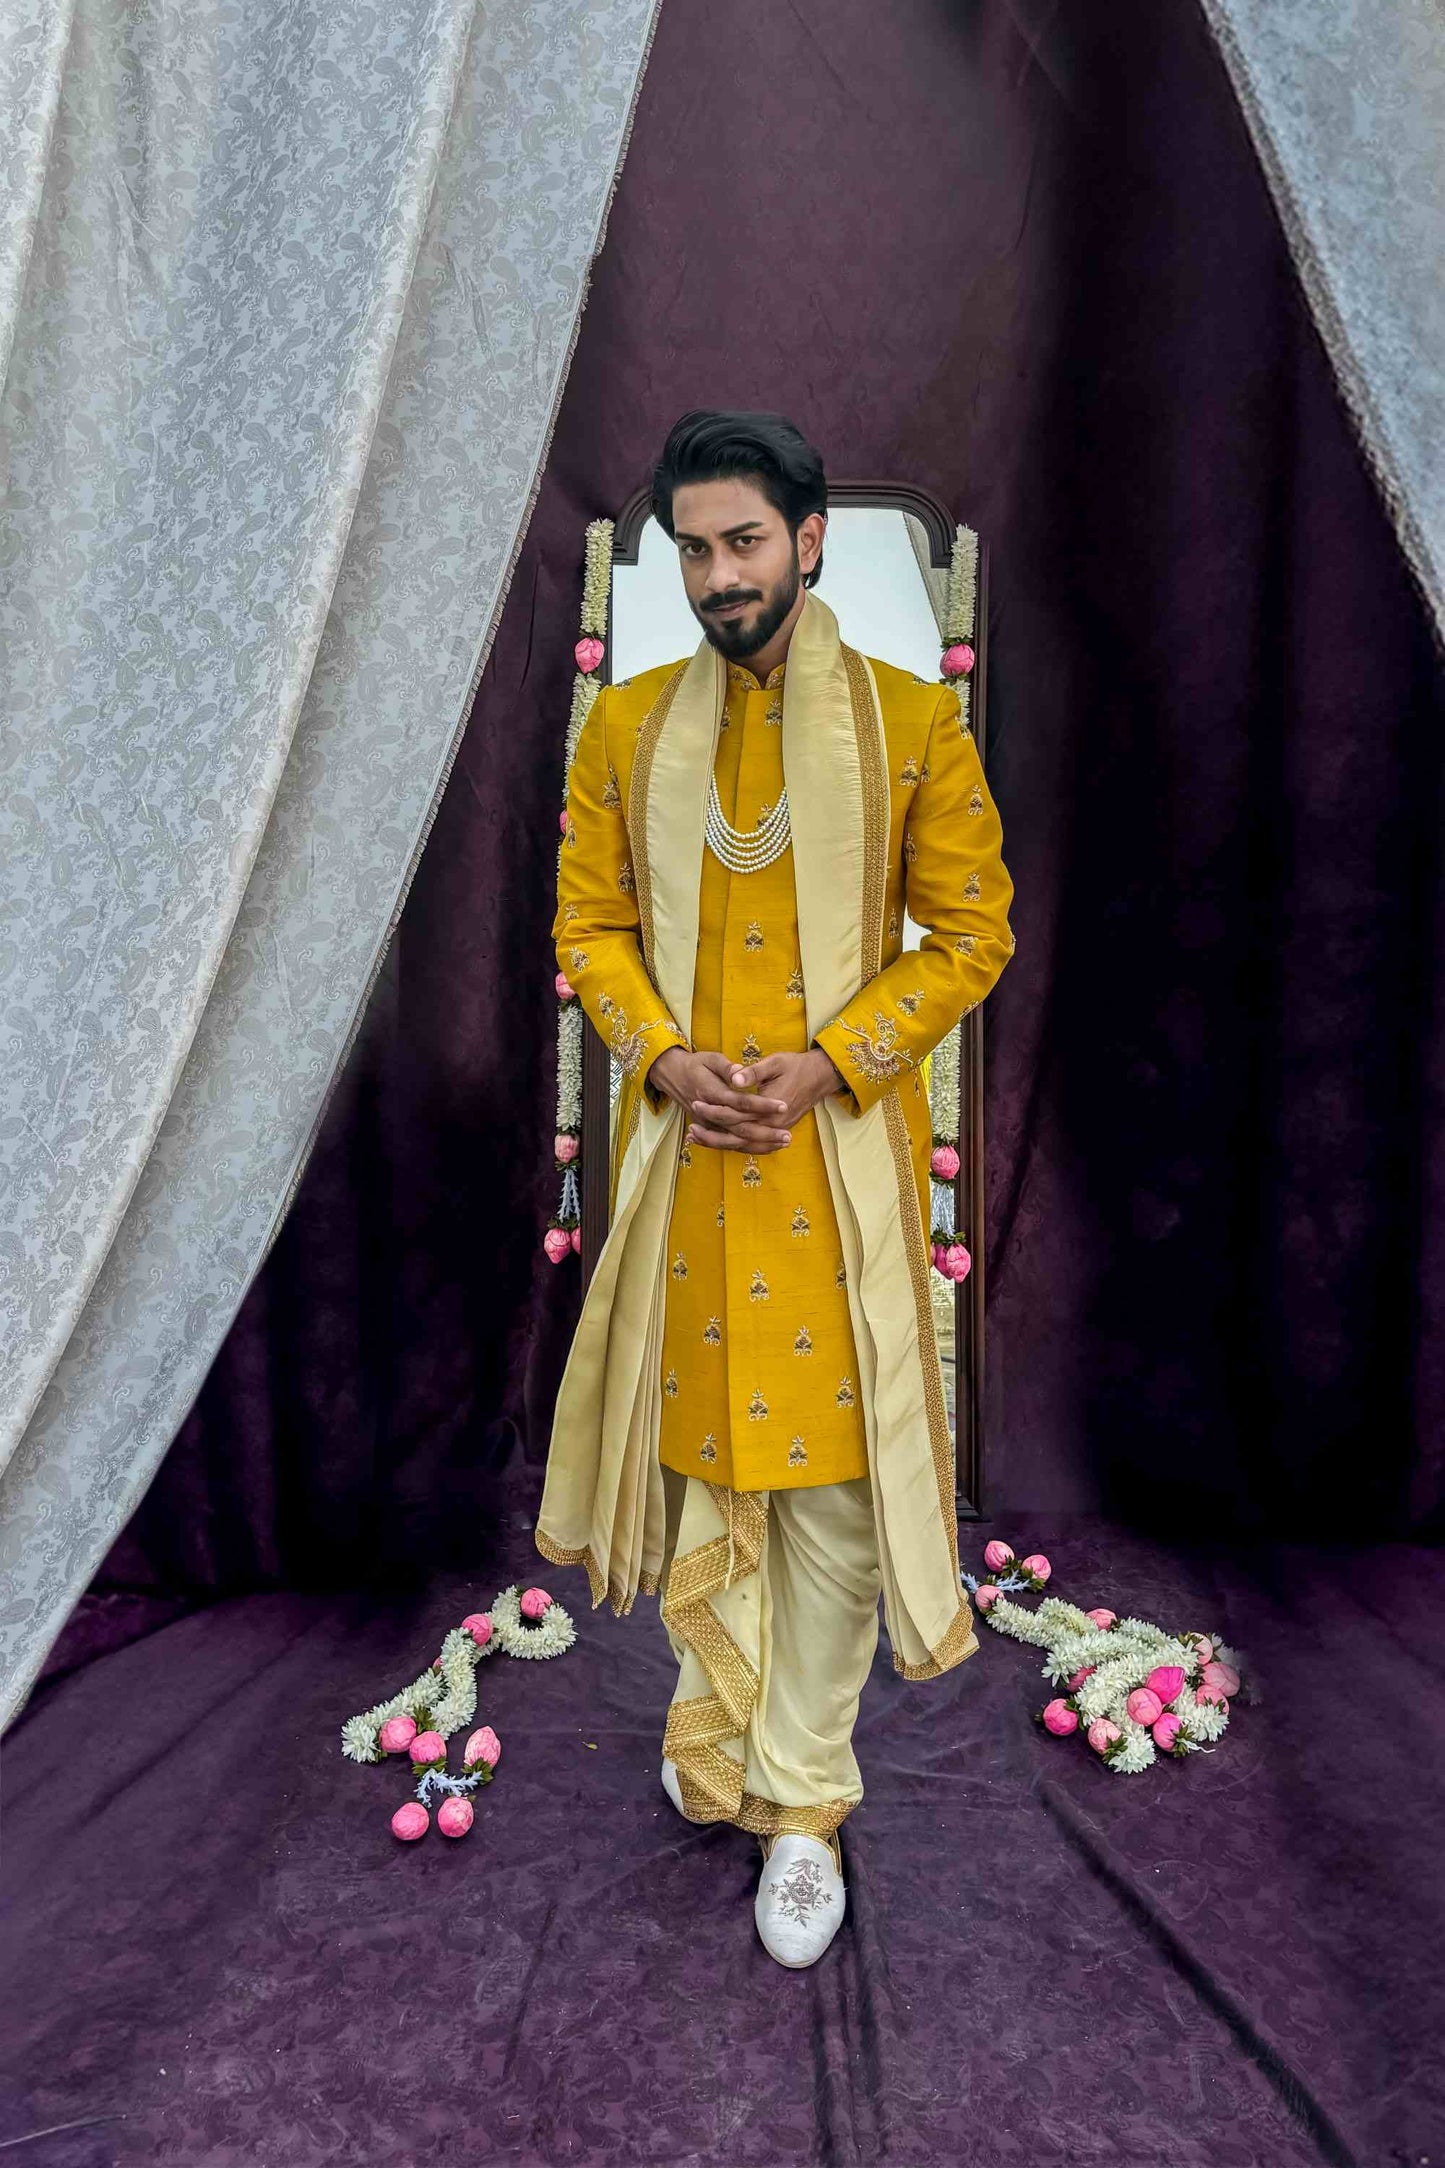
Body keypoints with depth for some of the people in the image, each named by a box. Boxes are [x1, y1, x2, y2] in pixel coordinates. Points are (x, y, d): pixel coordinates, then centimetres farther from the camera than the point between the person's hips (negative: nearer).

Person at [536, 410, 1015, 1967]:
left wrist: (827, 1065, -14)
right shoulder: (627, 726, 7)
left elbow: (974, 931, -2)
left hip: (840, 1147, -2)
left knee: (830, 1470, 3)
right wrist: (667, 1059, -10)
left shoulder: (913, 722, -1)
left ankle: (803, 1796, 21)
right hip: (681, 1140, 2)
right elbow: (587, 920, 8)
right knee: (696, 1433, 13)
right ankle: (715, 1720, 37)